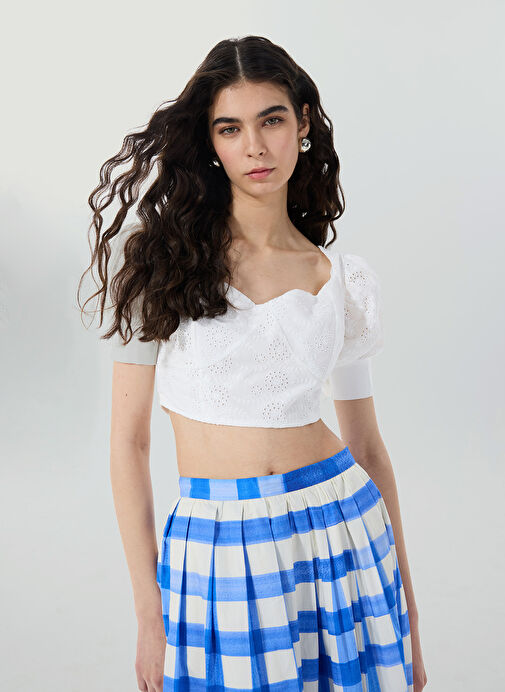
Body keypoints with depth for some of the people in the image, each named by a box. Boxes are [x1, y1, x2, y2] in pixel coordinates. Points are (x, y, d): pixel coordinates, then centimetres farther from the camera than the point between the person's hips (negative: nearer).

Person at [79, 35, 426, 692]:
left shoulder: (347, 281, 1)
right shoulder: (159, 257, -5)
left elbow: (367, 446, 8)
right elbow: (129, 439, -5)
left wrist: (406, 608, 11)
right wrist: (150, 615, -5)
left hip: (342, 536, 2)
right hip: (214, 556, -1)